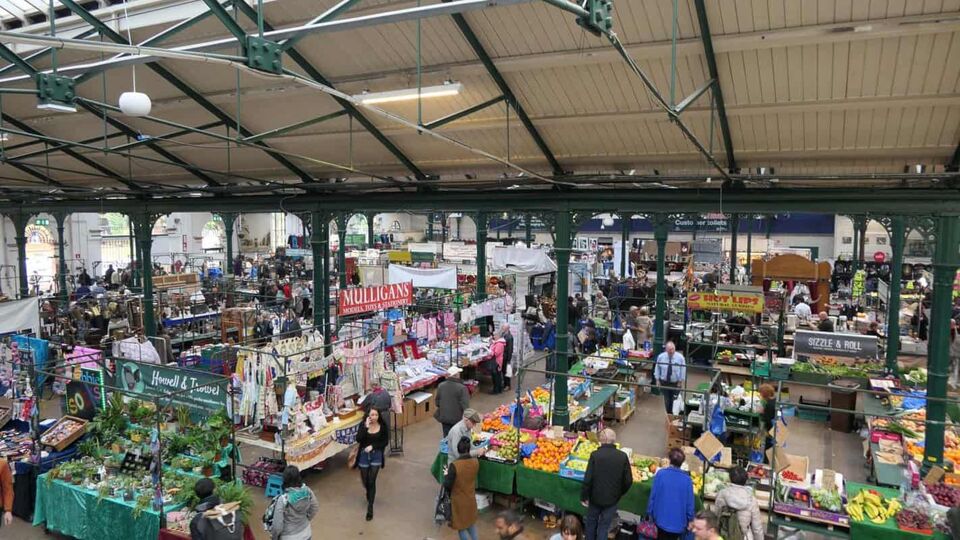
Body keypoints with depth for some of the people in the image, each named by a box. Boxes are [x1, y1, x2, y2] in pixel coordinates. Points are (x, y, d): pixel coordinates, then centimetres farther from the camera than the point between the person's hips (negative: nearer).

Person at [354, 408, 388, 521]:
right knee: (365, 481, 13)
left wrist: (373, 446, -15)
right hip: (364, 455, 1)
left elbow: (385, 442, -3)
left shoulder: (383, 426, -8)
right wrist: (366, 427, -29)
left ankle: (370, 507, 1)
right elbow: (358, 439, -21)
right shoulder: (363, 425, -9)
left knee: (372, 481, -9)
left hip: (376, 456, -1)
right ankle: (369, 496, 48)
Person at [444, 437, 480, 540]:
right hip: (471, 498, 5)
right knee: (471, 522, 27)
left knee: (461, 526, 15)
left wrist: (446, 474, -4)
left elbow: (447, 485, -22)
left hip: (459, 500, -4)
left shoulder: (454, 465, -28)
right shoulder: (476, 462, -14)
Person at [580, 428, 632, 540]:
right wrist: (619, 493, 13)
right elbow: (628, 480, -5)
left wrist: (584, 496, -3)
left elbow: (588, 479, -17)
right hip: (612, 499, 1)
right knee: (604, 526, 14)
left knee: (591, 522, 21)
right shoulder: (623, 456, -11)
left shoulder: (595, 455, -17)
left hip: (595, 497, -1)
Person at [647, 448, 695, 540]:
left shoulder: (660, 474, -11)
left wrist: (650, 513, 4)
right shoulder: (687, 479, -10)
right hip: (678, 523, 0)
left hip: (661, 520, 0)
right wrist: (689, 520, 7)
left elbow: (653, 495, -8)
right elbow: (690, 502, -6)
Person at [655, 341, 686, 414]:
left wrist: (680, 381, -6)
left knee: (674, 401, 4)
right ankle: (668, 415, 28)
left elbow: (683, 370, -5)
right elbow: (657, 368, 2)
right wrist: (657, 379, 1)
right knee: (667, 400, 11)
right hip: (664, 382, 1)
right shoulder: (660, 357, -10)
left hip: (675, 383, -1)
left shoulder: (680, 357, -14)